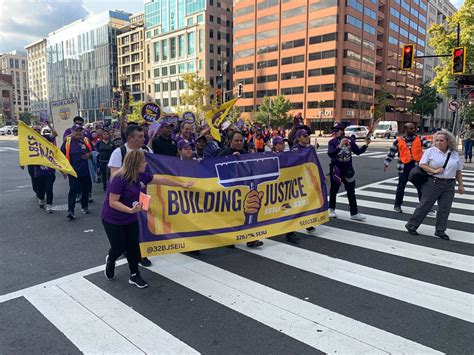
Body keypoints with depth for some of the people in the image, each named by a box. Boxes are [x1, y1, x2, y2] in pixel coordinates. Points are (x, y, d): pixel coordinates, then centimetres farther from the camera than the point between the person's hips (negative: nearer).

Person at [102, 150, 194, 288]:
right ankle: (110, 260, 40)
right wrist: (130, 210, -40)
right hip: (113, 220, -6)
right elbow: (112, 202, -27)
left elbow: (161, 180, 4)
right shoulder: (119, 179, -28)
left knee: (133, 246, 6)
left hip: (131, 219, 6)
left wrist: (182, 185, 10)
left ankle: (134, 276, 21)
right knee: (119, 247, 3)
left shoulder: (142, 176, -6)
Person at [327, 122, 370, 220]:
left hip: (348, 169, 2)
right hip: (336, 169, -2)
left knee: (351, 192, 4)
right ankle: (331, 209, 31)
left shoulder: (350, 140, 1)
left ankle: (354, 213, 10)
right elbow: (330, 153, -24)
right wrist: (340, 146, -35)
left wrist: (366, 145, -6)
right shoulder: (332, 142, -8)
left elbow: (358, 151, 8)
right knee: (334, 190, 12)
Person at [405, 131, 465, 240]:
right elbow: (422, 164, -8)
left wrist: (460, 184, 11)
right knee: (424, 206, 1)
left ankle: (440, 231, 19)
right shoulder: (430, 151, -3)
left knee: (444, 209, 6)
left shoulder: (454, 154, 9)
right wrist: (434, 171, -19)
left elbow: (458, 171, 13)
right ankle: (411, 226, 12)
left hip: (449, 185, 4)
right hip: (433, 183, -4)